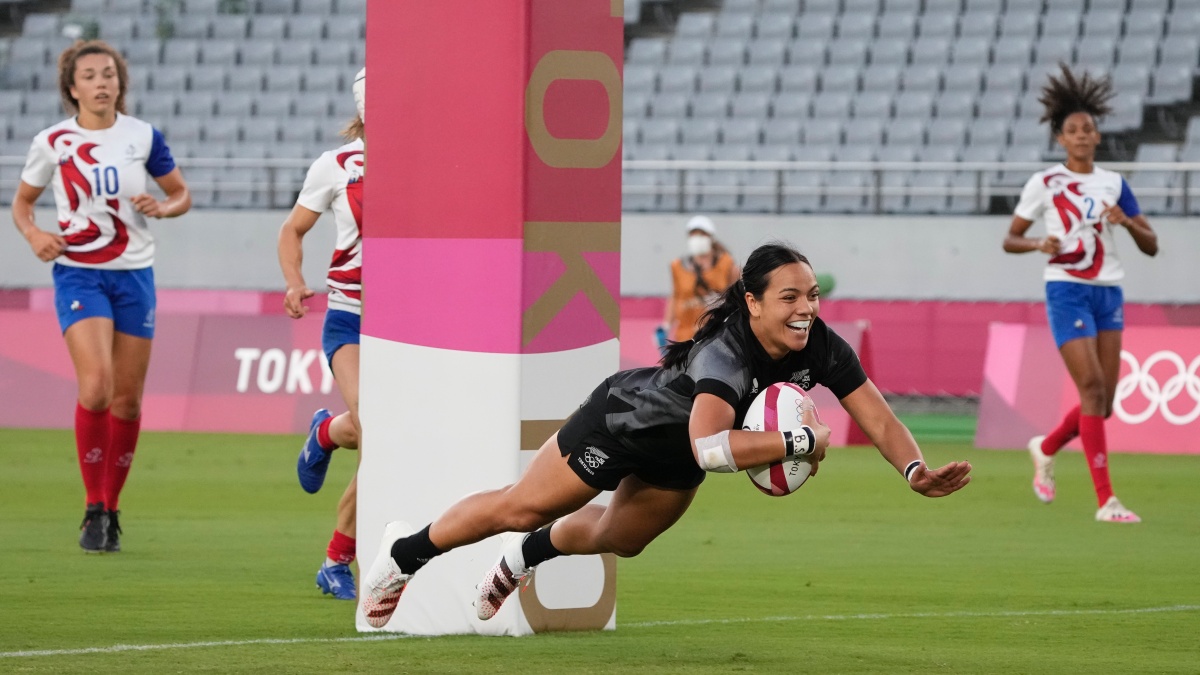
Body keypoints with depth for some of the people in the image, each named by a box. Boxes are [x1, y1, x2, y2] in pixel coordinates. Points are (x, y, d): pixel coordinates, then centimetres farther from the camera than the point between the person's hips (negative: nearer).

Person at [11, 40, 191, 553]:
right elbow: (22, 203, 11)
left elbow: (181, 194, 11)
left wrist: (161, 208, -11)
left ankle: (111, 510, 20)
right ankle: (94, 511, -9)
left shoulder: (143, 137, 0)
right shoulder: (52, 143, -2)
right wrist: (33, 235, -10)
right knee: (96, 387, -20)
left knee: (127, 400, 4)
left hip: (134, 275, 2)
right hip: (78, 275, -2)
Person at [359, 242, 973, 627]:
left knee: (619, 540, 30)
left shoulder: (822, 349, -27)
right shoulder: (726, 352, -45)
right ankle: (405, 552, 35)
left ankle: (525, 556, 61)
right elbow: (710, 447, -59)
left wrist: (917, 471, -45)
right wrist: (802, 440, -53)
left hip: (674, 459, 7)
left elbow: (880, 421, -26)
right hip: (623, 420, -7)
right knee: (519, 509, 10)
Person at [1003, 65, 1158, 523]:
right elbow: (1010, 240, 6)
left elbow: (1151, 246, 9)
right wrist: (1038, 244, -15)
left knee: (1104, 401, 4)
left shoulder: (1114, 184, 9)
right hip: (1067, 291, -5)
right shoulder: (1044, 184, 0)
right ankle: (1105, 500, -15)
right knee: (1092, 388, -16)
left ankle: (1045, 449, 34)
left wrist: (1127, 221, -12)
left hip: (1108, 293, 5)